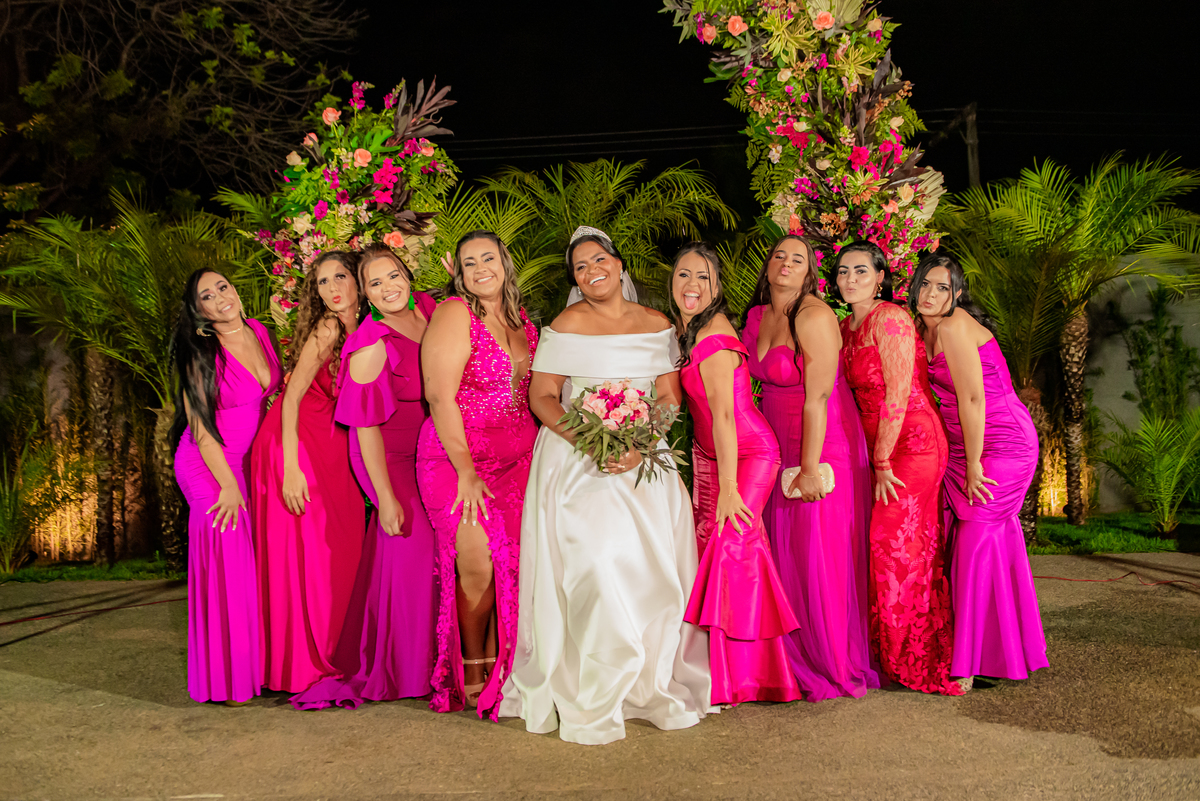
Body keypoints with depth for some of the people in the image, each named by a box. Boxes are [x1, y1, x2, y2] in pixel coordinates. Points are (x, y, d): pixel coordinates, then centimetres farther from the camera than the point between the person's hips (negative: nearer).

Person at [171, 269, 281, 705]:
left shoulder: (258, 331, 1)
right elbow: (201, 428, -15)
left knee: (250, 562, 4)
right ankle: (225, 680, 2)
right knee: (225, 559, -9)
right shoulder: (202, 353, -17)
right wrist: (229, 486, -15)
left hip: (247, 459, 6)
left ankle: (254, 665, 16)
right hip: (207, 467, -5)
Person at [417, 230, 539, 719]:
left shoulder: (521, 319, 12)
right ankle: (471, 671, 12)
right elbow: (440, 397, -14)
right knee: (477, 564, -10)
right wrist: (466, 471, -17)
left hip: (518, 459, 5)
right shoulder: (454, 314, -7)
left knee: (512, 563, 0)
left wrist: (540, 455, 10)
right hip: (459, 457, -5)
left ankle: (498, 666, 18)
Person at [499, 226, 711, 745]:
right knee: (592, 567, -14)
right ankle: (589, 702, -4)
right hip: (574, 459, -3)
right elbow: (542, 396, -2)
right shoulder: (569, 324, 1)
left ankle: (650, 685, 14)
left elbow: (670, 399, 5)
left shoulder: (657, 326, 10)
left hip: (642, 462, 3)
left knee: (649, 570, -3)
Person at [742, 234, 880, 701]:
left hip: (824, 444, -7)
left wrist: (810, 466, -20)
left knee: (821, 554, -2)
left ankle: (836, 667, 12)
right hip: (778, 446, 7)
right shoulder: (757, 315, 8)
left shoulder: (814, 316, -15)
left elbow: (817, 397, -19)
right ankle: (794, 662, 21)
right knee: (783, 552, 8)